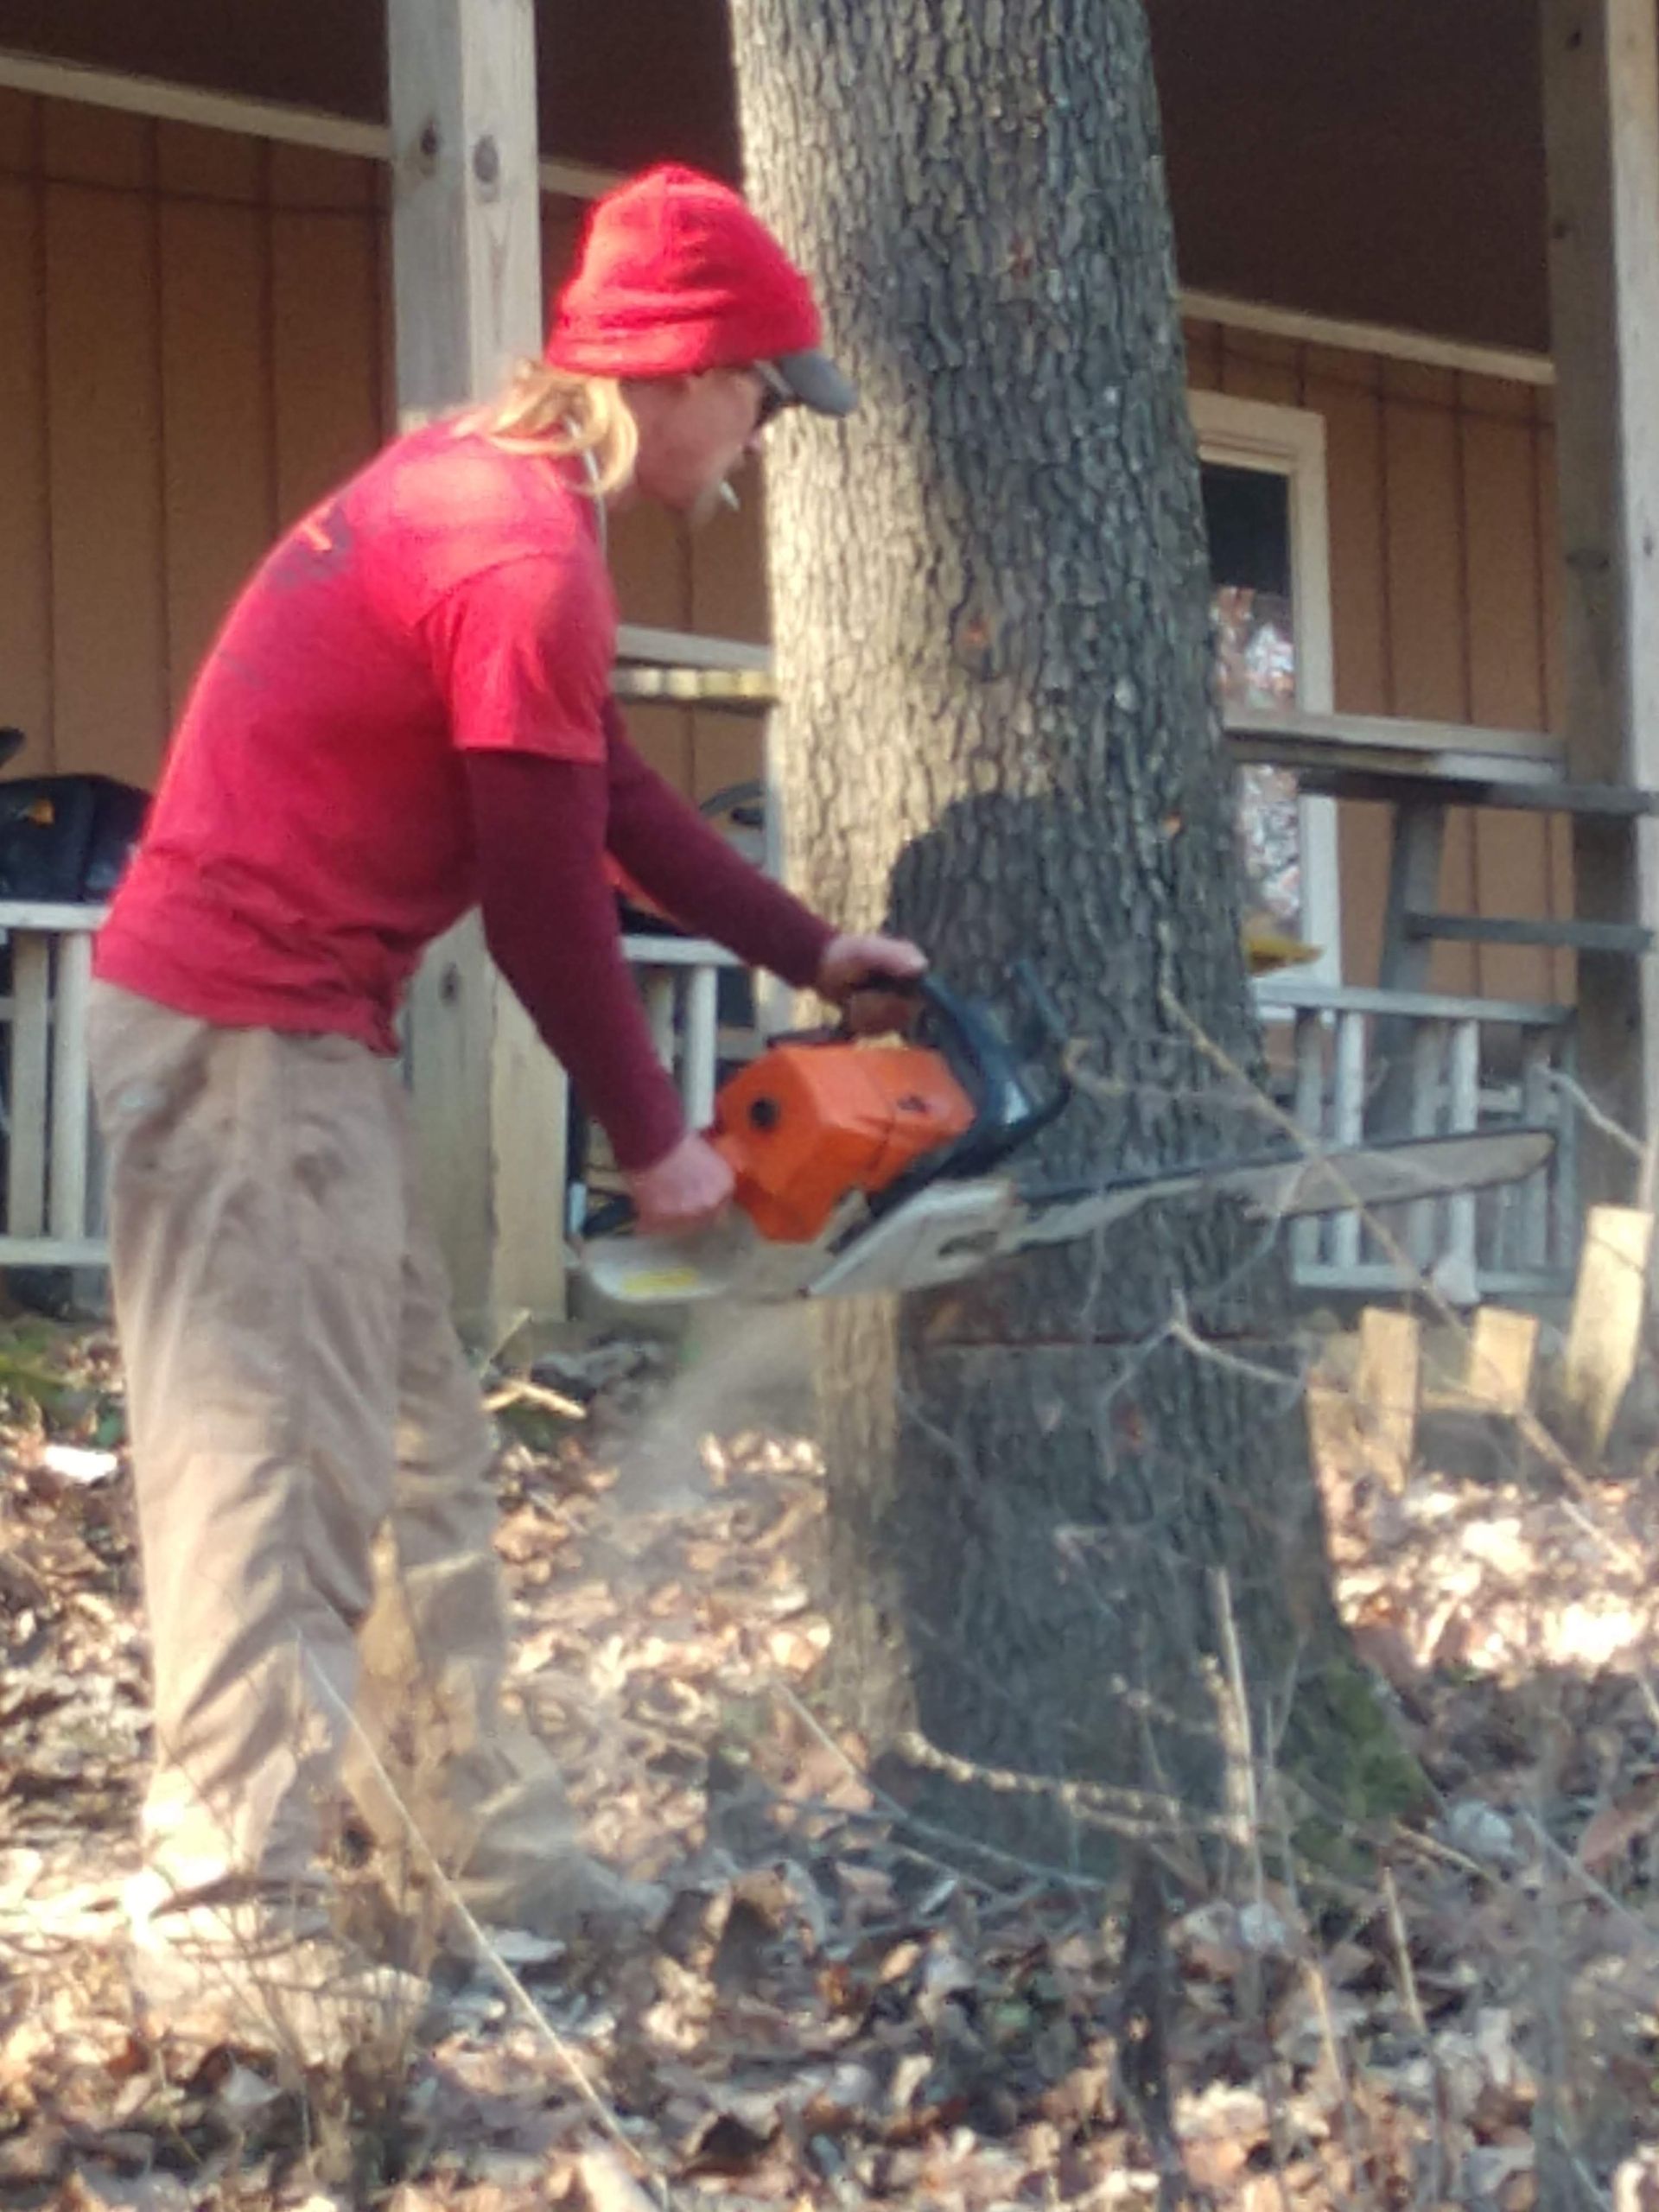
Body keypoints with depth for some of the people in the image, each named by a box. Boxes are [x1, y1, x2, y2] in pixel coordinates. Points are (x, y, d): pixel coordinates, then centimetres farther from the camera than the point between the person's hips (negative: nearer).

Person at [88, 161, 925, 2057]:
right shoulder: (527, 555, -19)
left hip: (284, 1027, 10)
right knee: (270, 1464, -9)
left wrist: (810, 952, 21)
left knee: (413, 1455, 15)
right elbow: (548, 897, -14)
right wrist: (653, 1145, -3)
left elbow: (613, 800, 20)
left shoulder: (472, 483, 12)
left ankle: (490, 1843, 23)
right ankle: (224, 1914, -8)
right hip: (253, 1037, -10)